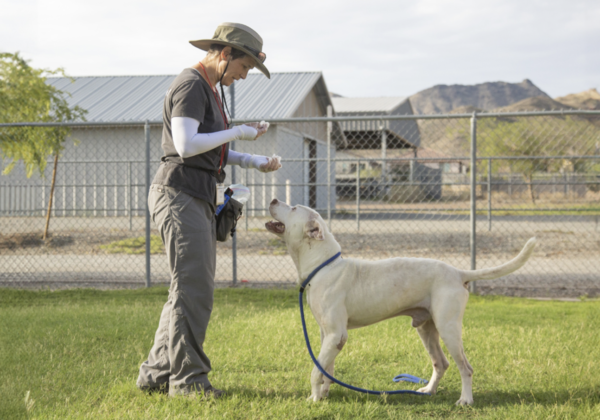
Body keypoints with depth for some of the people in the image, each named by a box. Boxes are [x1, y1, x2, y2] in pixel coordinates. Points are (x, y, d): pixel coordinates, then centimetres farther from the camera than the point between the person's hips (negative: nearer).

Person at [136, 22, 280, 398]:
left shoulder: (210, 90, 20)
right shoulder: (190, 85, -11)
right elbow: (186, 146, -22)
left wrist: (252, 161, 11)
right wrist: (238, 133, -12)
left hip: (200, 199, 10)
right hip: (180, 194, -10)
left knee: (191, 290, 11)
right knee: (193, 288, -9)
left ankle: (157, 374, 16)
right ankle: (187, 378, -2)